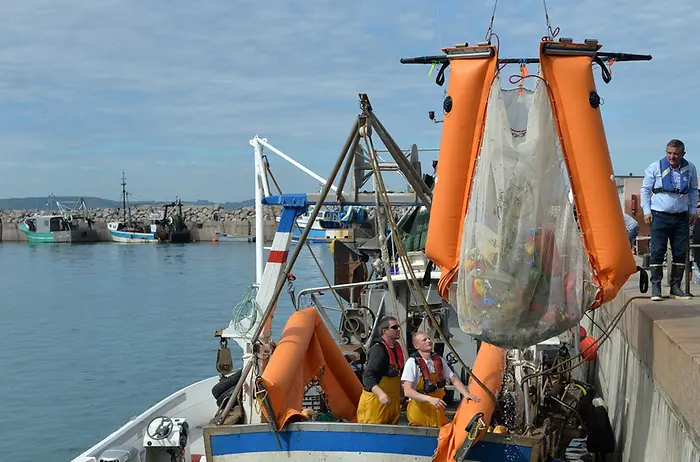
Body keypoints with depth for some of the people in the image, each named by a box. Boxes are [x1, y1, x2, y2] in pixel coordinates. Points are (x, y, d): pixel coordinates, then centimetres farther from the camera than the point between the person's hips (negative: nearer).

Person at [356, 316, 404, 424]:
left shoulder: (397, 348, 11)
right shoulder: (378, 349, -16)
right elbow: (367, 376, -26)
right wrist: (381, 394, -39)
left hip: (392, 402, 8)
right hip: (375, 400, -8)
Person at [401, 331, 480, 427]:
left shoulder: (438, 360, 6)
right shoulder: (412, 362, -12)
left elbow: (454, 379, 12)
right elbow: (407, 391, -20)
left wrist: (466, 394, -6)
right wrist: (430, 399, -32)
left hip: (437, 409, 5)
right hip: (419, 409, -5)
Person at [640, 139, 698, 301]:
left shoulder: (690, 169, 5)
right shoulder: (655, 168, -4)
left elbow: (693, 190, 18)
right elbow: (645, 189, 3)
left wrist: (693, 210, 13)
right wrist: (647, 211, -2)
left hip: (681, 217, 3)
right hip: (660, 216, -3)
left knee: (680, 253, 4)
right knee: (657, 252, -7)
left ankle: (675, 287, 12)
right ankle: (656, 287, -3)